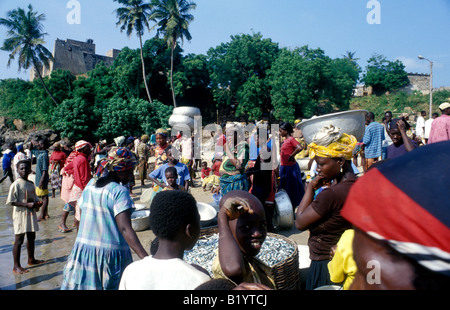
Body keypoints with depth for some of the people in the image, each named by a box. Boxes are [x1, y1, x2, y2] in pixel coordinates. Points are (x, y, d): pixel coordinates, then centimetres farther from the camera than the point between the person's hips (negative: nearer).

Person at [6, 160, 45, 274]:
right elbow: (11, 201, -17)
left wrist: (38, 202, -3)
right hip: (20, 214, -7)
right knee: (19, 240, -1)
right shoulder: (15, 184, -14)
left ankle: (31, 259, 34)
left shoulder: (31, 184, 8)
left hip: (31, 214, 7)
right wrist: (27, 204, -23)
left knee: (31, 237, 18)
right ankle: (16, 266, 10)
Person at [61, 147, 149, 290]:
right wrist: (145, 257, -31)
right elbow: (125, 228, -26)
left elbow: (81, 208, 13)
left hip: (83, 249, 6)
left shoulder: (90, 184, 4)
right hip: (111, 253, -6)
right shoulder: (120, 192, -18)